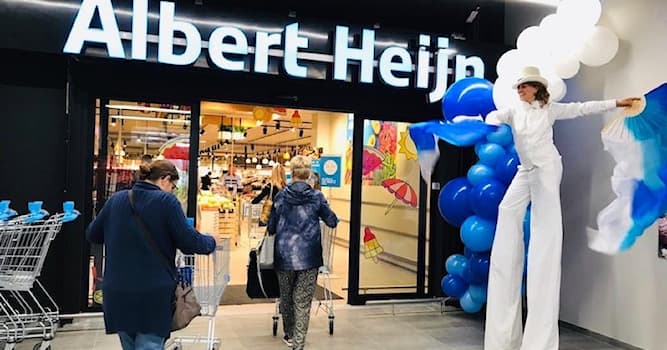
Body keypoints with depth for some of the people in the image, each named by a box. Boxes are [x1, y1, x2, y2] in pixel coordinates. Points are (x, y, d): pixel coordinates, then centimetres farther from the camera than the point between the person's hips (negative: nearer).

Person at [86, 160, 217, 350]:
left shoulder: (116, 199, 6)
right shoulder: (166, 201, -9)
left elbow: (92, 234, 17)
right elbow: (189, 242, -11)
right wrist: (211, 242, 8)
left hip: (117, 292, 6)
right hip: (154, 294, -5)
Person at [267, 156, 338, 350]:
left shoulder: (281, 196, -2)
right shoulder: (317, 197, -3)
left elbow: (271, 228, 4)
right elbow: (332, 222, 7)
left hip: (284, 255, 1)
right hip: (309, 256, -1)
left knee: (286, 297, 19)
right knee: (303, 301, 3)